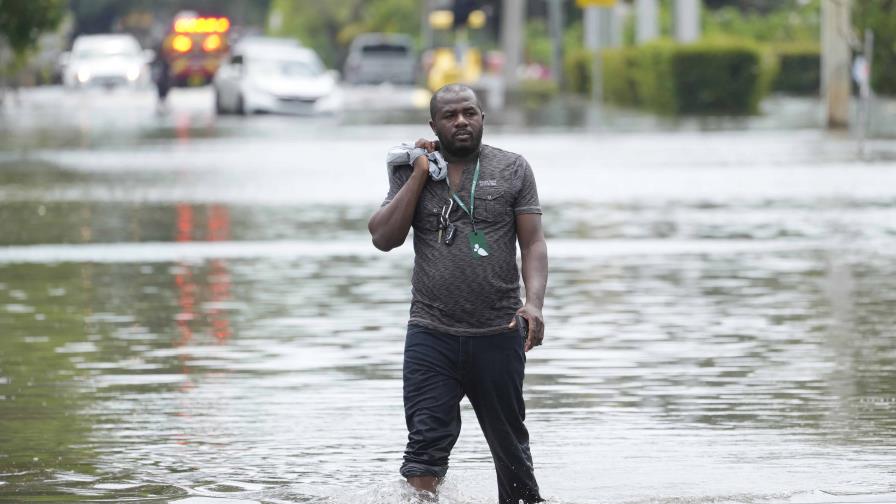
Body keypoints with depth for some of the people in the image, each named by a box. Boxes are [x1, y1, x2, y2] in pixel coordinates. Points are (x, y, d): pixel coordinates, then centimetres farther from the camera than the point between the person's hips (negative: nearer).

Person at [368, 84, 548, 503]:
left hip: (498, 334, 0)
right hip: (431, 333, 0)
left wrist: (534, 302, -16)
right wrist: (420, 174, -7)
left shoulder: (512, 169, 3)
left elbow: (533, 244, 0)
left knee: (509, 443, 13)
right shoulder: (411, 172, 6)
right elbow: (384, 238, -4)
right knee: (427, 444, -11)